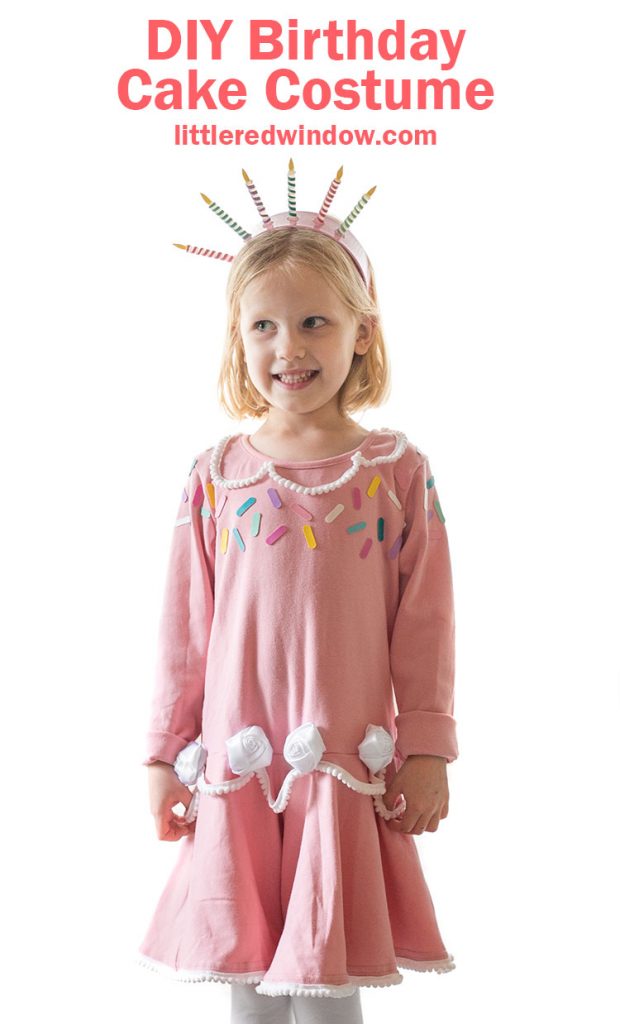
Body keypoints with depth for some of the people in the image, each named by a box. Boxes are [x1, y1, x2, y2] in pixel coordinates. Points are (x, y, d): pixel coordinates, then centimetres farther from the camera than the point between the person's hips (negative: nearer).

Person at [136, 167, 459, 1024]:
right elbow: (184, 628, 4)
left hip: (349, 770, -1)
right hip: (236, 766, 2)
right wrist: (165, 753, 5)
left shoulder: (397, 471, -2)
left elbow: (425, 626, 0)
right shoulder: (215, 475, 1)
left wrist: (426, 750, -2)